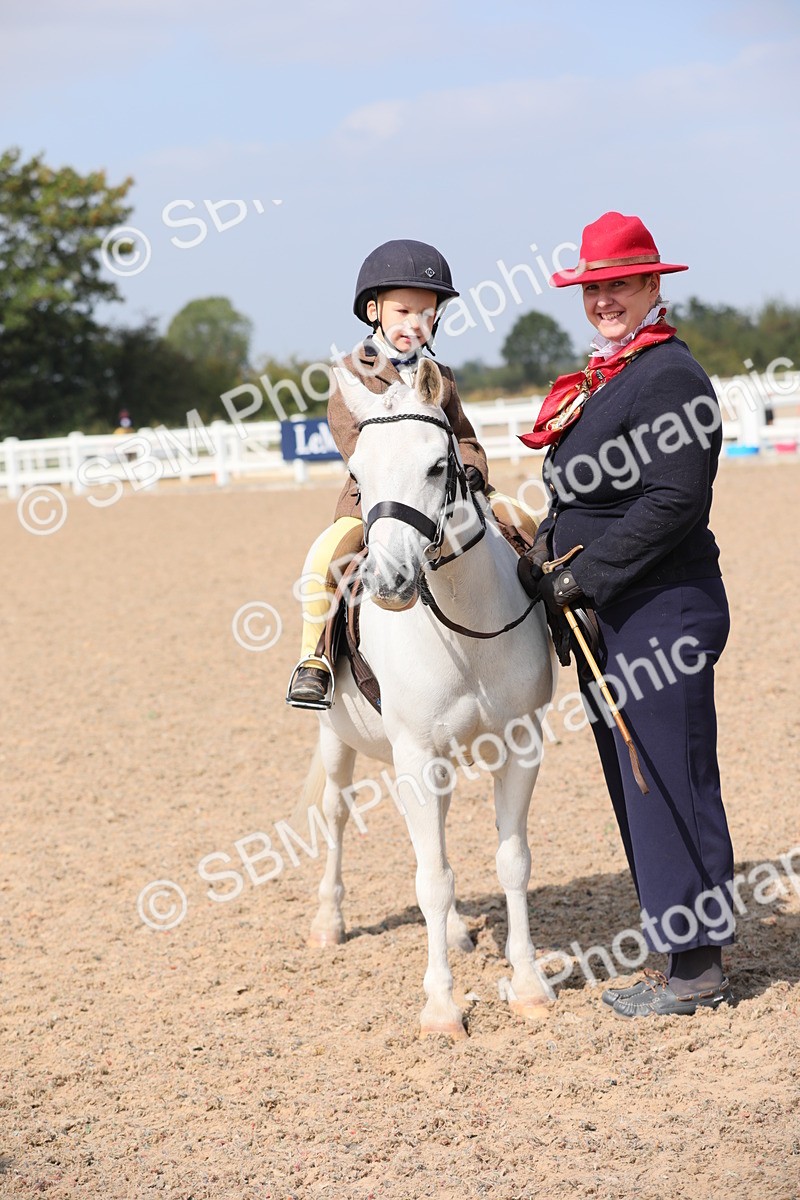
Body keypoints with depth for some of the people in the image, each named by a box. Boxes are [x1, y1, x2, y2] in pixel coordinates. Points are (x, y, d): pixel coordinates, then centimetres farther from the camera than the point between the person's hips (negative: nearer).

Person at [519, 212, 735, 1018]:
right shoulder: (603, 377, 16)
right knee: (637, 787, 15)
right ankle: (682, 957, 25)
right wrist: (549, 554, 4)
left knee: (672, 784, -4)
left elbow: (671, 503, -23)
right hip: (609, 618, 10)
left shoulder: (670, 375, -15)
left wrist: (583, 573, -20)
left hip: (662, 613, -10)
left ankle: (698, 972, 6)